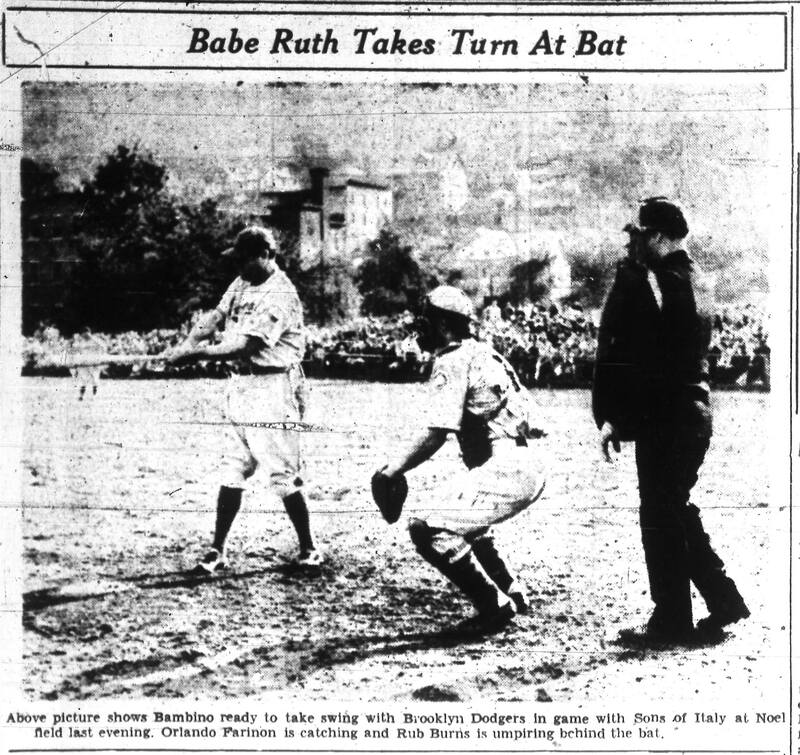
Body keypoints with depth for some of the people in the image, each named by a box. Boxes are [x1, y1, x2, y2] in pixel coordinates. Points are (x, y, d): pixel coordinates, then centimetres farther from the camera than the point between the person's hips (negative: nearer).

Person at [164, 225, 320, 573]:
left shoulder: (280, 295, -17)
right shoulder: (243, 283, 11)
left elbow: (245, 345, -23)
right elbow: (216, 316, 5)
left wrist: (196, 354, -26)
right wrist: (187, 344, -12)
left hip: (271, 391, -8)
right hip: (240, 385, 8)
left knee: (283, 476, -3)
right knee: (232, 473, 10)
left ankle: (309, 550, 10)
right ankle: (217, 550, 15)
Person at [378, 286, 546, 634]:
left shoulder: (452, 361, -8)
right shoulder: (483, 353, 19)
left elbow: (437, 434, -17)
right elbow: (527, 408, 20)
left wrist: (391, 471, -11)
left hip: (506, 472, -10)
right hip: (528, 471, 10)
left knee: (429, 530, -15)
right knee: (449, 500, 32)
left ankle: (495, 608, -5)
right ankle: (511, 593, 35)